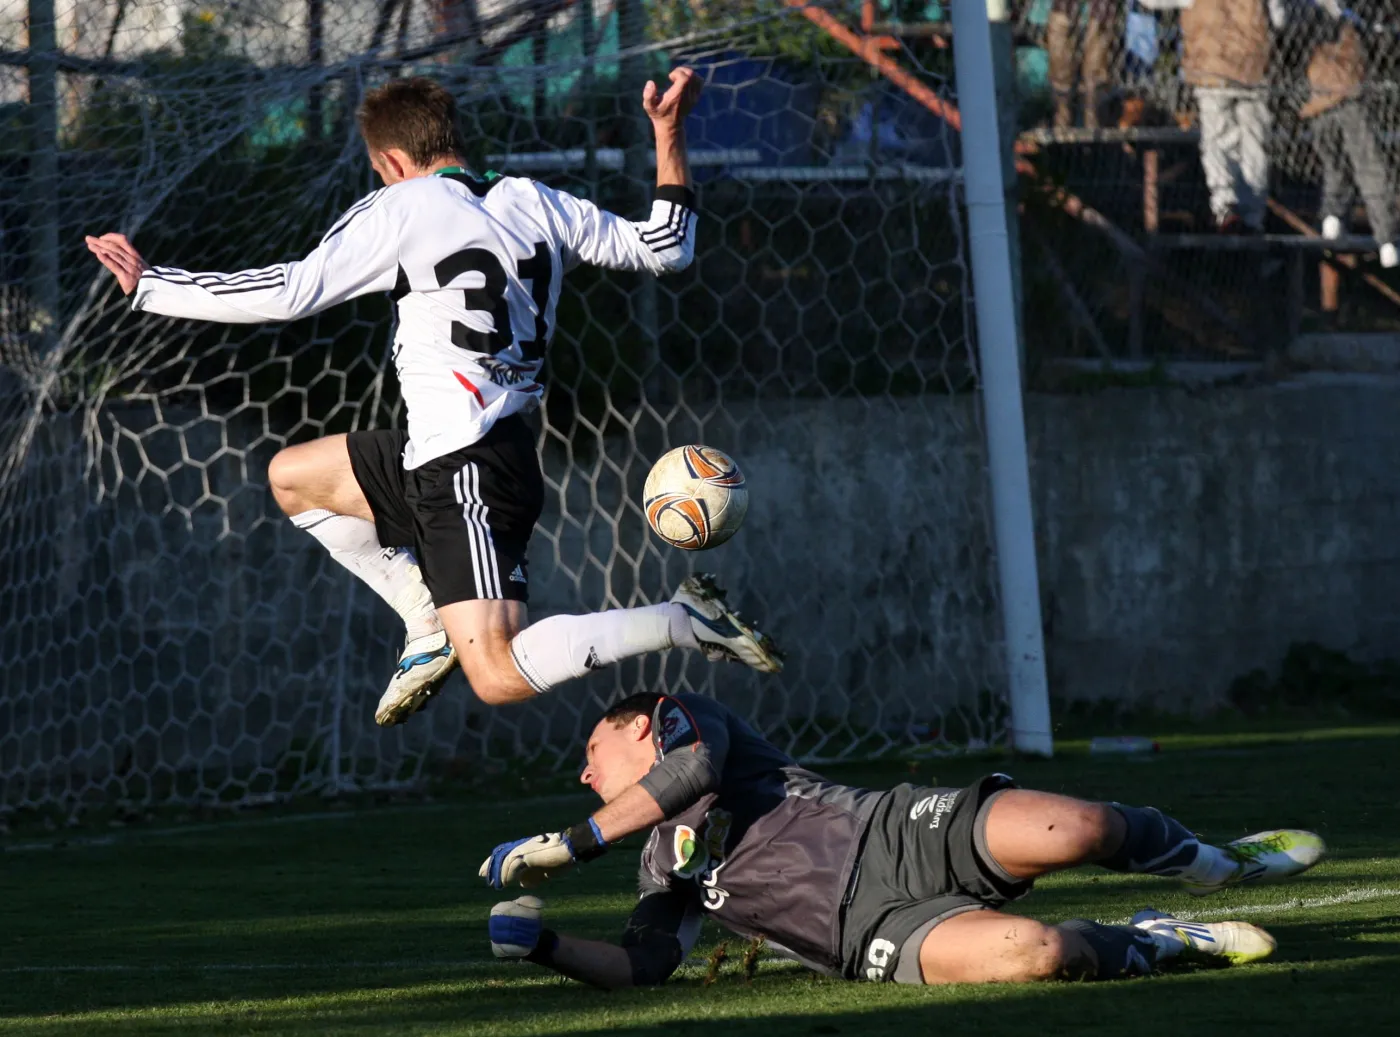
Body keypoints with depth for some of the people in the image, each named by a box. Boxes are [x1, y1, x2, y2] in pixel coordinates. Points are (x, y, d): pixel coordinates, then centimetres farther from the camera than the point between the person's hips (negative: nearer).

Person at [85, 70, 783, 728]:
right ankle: (431, 623, 17)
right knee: (292, 477, 23)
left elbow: (288, 293, -10)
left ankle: (686, 620, -16)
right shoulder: (535, 203, 10)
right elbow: (662, 247, 16)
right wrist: (669, 134, 24)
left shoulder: (400, 211, -8)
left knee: (498, 679, -15)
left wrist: (147, 285, -1)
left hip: (468, 474, -9)